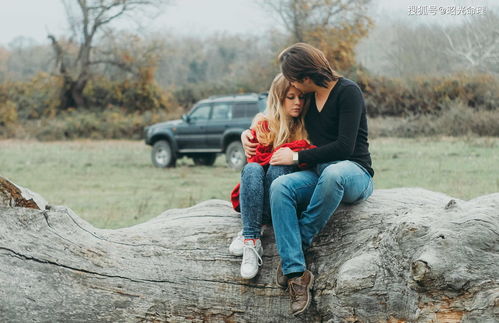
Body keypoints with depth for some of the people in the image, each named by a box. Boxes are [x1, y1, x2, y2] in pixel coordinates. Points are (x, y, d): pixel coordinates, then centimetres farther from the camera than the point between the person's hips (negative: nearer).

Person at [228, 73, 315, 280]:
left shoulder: (307, 127, 10)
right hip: (254, 198, 0)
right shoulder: (263, 125, 5)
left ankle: (248, 236, -36)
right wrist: (297, 148, -16)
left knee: (278, 168, -30)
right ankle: (251, 239, -44)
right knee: (252, 169, -31)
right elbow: (257, 159, -9)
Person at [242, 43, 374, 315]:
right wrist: (249, 134, 17)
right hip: (318, 173, 6)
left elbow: (344, 146, -17)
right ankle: (296, 273, -35)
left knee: (332, 173, -43)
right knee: (280, 186, -27)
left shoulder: (347, 92, -7)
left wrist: (297, 157, -13)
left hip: (354, 172, -6)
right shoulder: (308, 97, 14)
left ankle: (300, 241, -24)